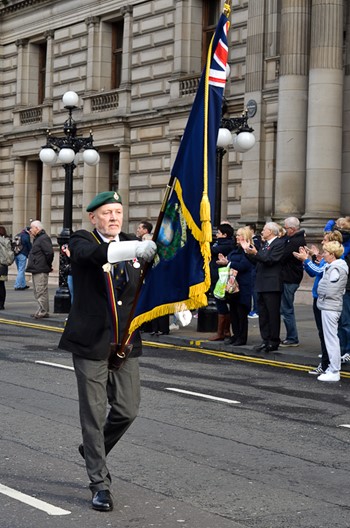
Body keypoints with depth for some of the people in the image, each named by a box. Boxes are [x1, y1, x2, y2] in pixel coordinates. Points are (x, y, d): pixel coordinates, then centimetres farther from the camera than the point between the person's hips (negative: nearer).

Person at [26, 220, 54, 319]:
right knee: (38, 292, 14)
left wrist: (47, 265, -12)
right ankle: (43, 311, 19)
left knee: (41, 292, -11)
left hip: (41, 270, -11)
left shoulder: (44, 238, -14)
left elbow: (49, 253, -23)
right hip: (36, 270, 11)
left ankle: (42, 312, -10)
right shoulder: (37, 239, 20)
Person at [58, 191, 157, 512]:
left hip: (125, 342, 5)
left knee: (127, 410, 8)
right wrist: (135, 249, -48)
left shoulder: (131, 243, 8)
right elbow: (97, 254, -32)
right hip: (90, 343, -5)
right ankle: (100, 483, 12)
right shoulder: (82, 242, -9)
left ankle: (93, 451, 36)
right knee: (94, 413, 1)